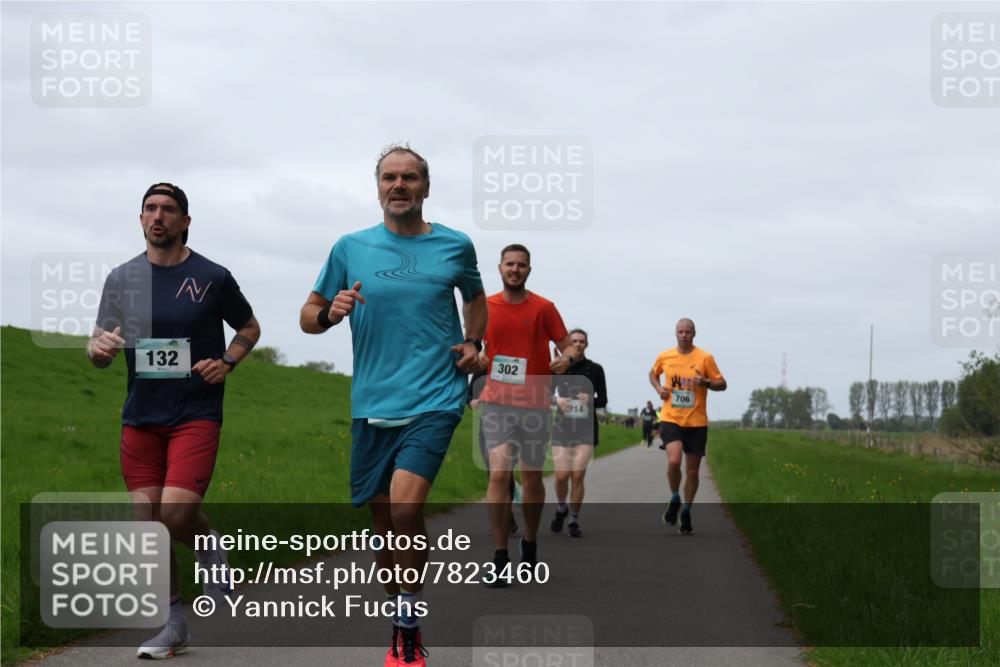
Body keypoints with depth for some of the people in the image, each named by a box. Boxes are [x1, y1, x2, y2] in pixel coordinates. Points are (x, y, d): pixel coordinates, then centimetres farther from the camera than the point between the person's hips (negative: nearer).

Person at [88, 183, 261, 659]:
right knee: (148, 522, 2)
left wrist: (227, 363, -6)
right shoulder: (122, 279, 6)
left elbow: (249, 327, 13)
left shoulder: (212, 277, -2)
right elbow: (98, 352, 8)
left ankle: (210, 549, 18)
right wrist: (99, 349, -16)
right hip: (140, 418, 3)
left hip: (196, 415, -3)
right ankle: (172, 626, 15)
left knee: (177, 513, -18)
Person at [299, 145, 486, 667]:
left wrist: (473, 342, 8)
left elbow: (475, 296, 25)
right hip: (372, 404, 2)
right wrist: (330, 312, -10)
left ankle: (410, 620, -6)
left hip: (434, 400, -2)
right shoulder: (350, 249, 6)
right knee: (382, 521, 7)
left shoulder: (454, 246, 6)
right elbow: (308, 316, 12)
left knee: (405, 504, -22)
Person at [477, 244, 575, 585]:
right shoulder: (485, 307, 5)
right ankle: (500, 559, -12)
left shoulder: (543, 308, 1)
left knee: (532, 478, 10)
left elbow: (567, 346, 4)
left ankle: (530, 541, 33)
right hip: (497, 403, 0)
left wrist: (567, 358, -18)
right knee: (499, 474, -13)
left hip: (536, 404, 0)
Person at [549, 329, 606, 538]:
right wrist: (556, 400, -13)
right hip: (562, 428, 0)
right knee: (561, 476, -5)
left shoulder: (595, 369, 4)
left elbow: (603, 400, 7)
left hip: (585, 431, 0)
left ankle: (574, 520, 7)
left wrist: (591, 400, -14)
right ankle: (561, 508, 25)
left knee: (578, 476, -6)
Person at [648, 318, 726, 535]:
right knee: (673, 460, -23)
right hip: (670, 419, 0)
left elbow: (722, 384, 1)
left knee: (692, 471, 6)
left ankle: (686, 511, 26)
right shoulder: (664, 357, 4)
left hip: (696, 422, 0)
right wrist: (658, 388, 4)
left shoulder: (705, 358, -3)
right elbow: (653, 374, 24)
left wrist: (705, 382, -19)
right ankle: (674, 499, 4)